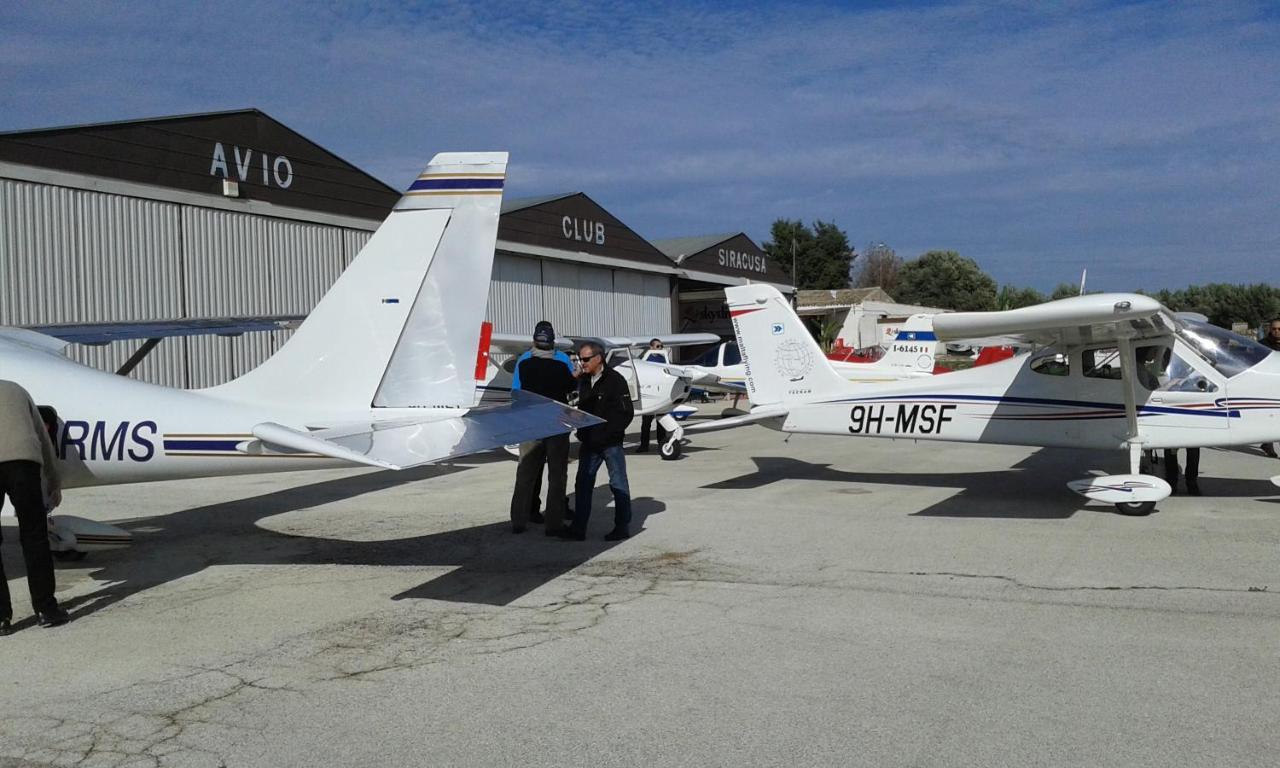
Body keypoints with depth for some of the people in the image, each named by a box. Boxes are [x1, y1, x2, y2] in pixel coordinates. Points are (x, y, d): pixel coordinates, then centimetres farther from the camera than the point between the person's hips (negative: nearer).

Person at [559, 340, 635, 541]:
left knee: (618, 484, 3)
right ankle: (578, 528, 13)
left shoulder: (615, 380, -12)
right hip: (589, 443, 7)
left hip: (611, 443, -7)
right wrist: (582, 431, 6)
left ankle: (623, 527, 11)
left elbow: (626, 412, -14)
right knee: (583, 483, 7)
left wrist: (608, 433, -18)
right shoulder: (583, 381, 9)